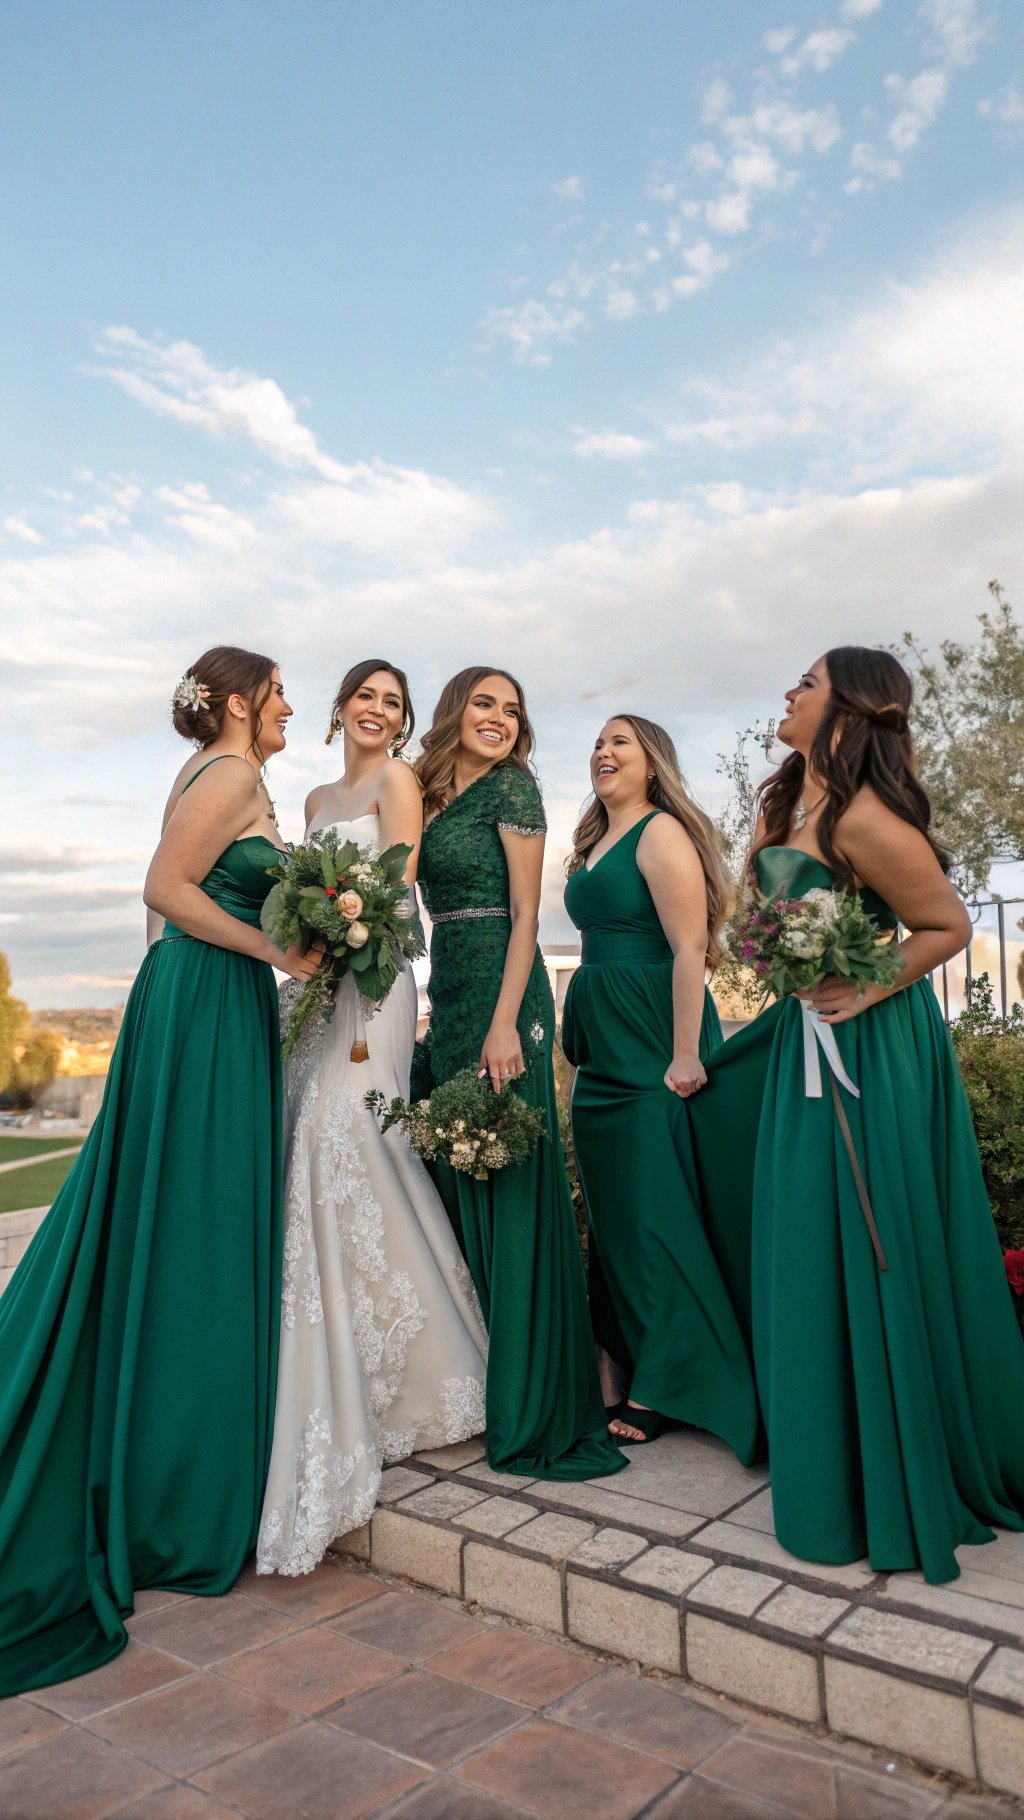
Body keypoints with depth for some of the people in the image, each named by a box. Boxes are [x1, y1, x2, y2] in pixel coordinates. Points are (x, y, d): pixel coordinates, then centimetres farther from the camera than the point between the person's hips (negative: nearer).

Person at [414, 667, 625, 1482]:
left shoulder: (511, 785, -3)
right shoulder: (432, 795, 17)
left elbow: (525, 912, -10)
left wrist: (506, 1024, -19)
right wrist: (443, 1012, 10)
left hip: (500, 994, -8)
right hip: (447, 995, 8)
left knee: (509, 1189, -5)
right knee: (461, 1181, 12)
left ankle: (534, 1407, 5)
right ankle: (479, 1387, 26)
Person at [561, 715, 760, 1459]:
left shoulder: (662, 833, -9)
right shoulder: (595, 842, 16)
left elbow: (690, 948, -17)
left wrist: (685, 1055, -23)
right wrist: (580, 1039, 15)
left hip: (652, 1046, -9)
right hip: (602, 1048, 9)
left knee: (654, 1213, -3)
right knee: (613, 1211, 14)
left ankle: (669, 1385, 11)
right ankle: (630, 1361, 29)